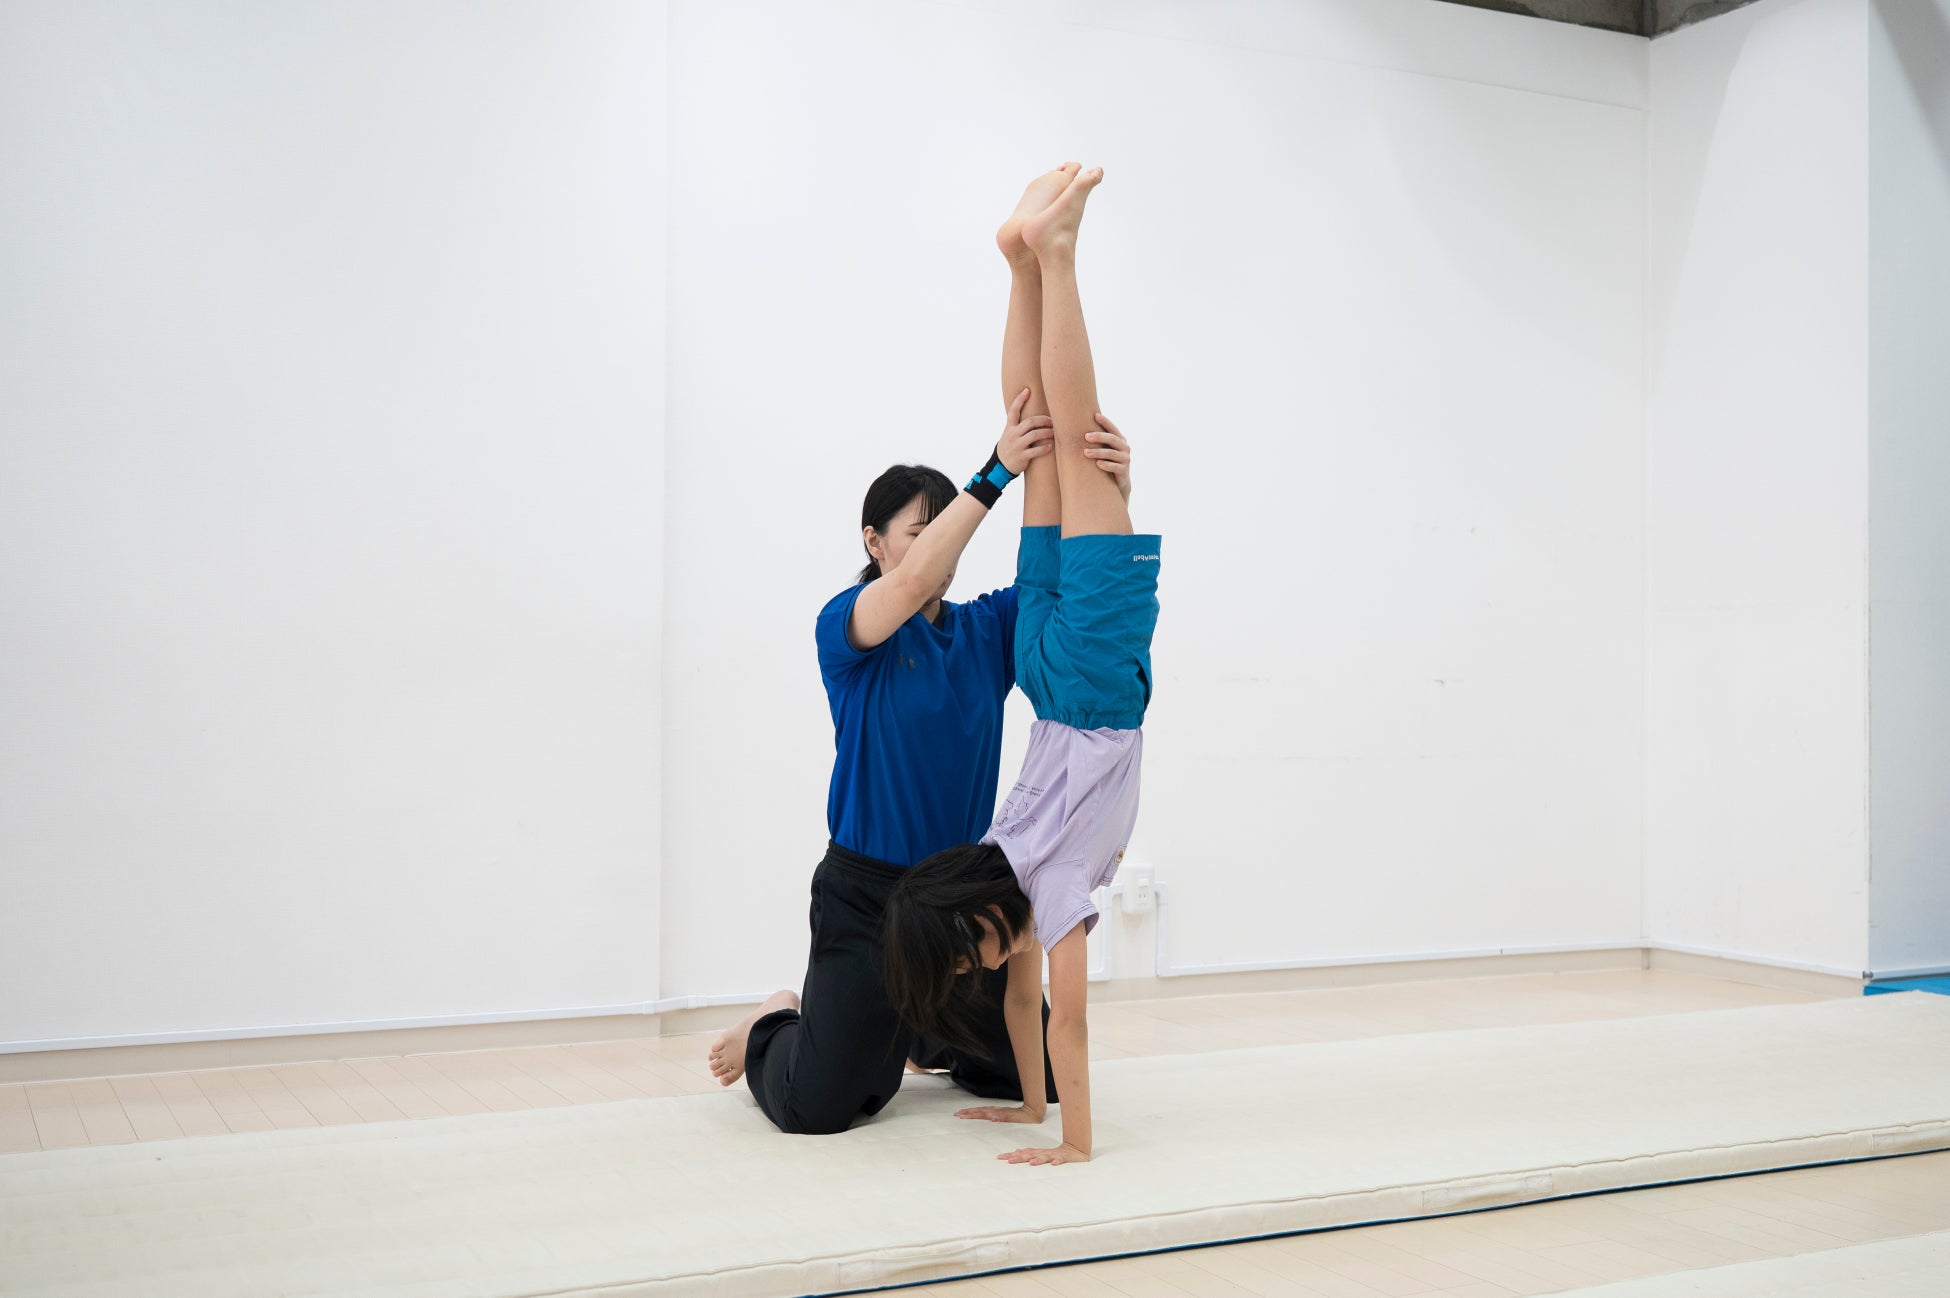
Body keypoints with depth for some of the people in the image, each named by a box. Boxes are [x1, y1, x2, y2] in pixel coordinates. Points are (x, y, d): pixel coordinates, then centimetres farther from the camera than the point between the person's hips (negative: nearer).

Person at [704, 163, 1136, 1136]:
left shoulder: (987, 628, 4)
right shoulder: (845, 624, -10)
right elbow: (907, 590, -32)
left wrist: (1109, 488, -28)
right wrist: (994, 477, -38)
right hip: (866, 891, -5)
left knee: (1041, 1072, 11)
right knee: (818, 1108, -11)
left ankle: (918, 1029, 37)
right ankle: (772, 1027, 24)